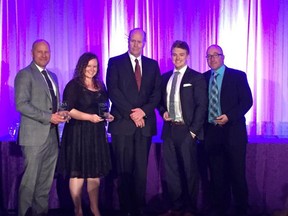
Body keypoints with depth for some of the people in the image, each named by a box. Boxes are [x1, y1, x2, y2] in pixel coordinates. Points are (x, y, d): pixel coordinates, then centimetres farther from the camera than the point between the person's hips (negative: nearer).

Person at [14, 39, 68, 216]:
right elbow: (21, 104, -14)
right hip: (35, 136, -7)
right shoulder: (25, 74, -4)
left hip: (52, 136, 7)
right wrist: (48, 117, -17)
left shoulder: (52, 76, 19)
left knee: (46, 182, 10)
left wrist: (61, 114, 1)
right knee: (30, 181, -2)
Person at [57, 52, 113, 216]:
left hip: (97, 133, 6)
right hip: (78, 133, -6)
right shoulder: (74, 85, -5)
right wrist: (89, 117, -21)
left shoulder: (100, 86, 14)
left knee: (95, 173, 10)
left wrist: (107, 116, 2)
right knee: (78, 173, 0)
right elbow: (68, 109, -13)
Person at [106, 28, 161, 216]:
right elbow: (113, 91, -6)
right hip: (122, 123, -2)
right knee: (124, 170, 2)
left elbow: (157, 93, 7)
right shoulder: (115, 62, 4)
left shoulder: (152, 65, 13)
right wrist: (131, 113, -13)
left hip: (145, 124, 2)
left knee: (141, 169, 5)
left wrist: (144, 111, -10)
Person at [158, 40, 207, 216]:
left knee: (190, 171, 3)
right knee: (170, 171, 10)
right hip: (169, 129, 5)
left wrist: (193, 130, -12)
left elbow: (202, 106, -7)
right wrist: (163, 111, 0)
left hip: (186, 130, -5)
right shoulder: (165, 77, 13)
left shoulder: (196, 77, -2)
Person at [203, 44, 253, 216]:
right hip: (211, 132, 3)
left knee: (237, 174, 2)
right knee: (217, 176, 7)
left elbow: (247, 101, -5)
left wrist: (229, 116, -16)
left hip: (233, 131, -3)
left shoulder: (238, 76, 0)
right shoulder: (203, 78, 10)